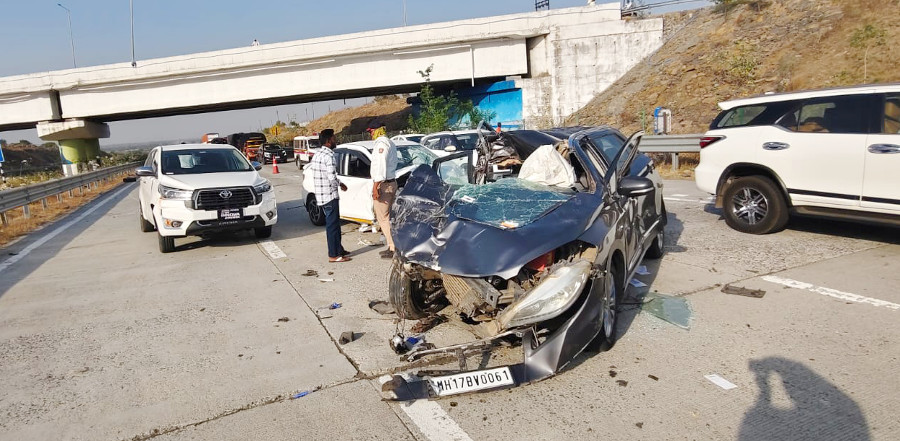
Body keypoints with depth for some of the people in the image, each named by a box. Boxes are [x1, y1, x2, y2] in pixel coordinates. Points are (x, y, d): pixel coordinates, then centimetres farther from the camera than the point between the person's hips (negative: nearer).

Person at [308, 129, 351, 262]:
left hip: (320, 195, 10)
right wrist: (340, 184, -4)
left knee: (334, 223, 18)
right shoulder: (329, 156, -18)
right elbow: (332, 178, -25)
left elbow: (308, 167, 22)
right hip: (330, 195, -10)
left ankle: (338, 249, 27)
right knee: (332, 225, -4)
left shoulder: (318, 154, 12)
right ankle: (333, 255, 0)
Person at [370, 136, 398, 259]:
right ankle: (392, 246, 19)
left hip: (383, 185, -10)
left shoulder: (381, 144, -16)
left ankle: (394, 248, -2)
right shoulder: (390, 143, 14)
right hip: (392, 183, 10)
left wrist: (375, 187, -22)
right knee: (388, 217, 15)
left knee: (383, 218, -4)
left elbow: (380, 166, -23)